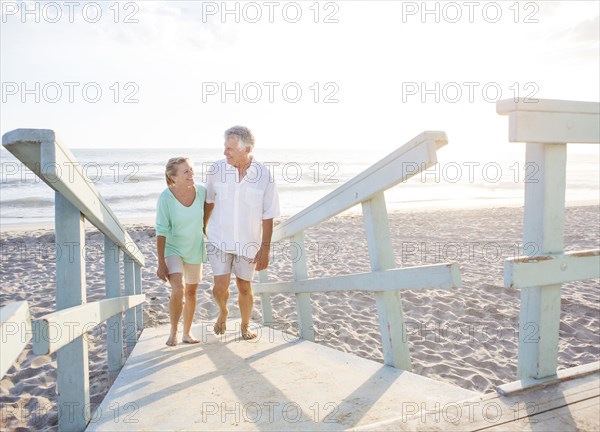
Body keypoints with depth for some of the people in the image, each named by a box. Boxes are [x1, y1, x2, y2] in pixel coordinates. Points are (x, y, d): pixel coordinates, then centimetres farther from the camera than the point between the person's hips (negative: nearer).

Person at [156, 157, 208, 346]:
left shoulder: (201, 191, -13)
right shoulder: (166, 198, -22)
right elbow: (161, 232, -18)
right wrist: (161, 263, -17)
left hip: (195, 249, 4)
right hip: (172, 249, -4)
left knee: (191, 292, 13)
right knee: (178, 290, -21)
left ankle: (187, 333, 31)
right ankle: (173, 332, 4)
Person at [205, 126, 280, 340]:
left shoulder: (264, 176, -14)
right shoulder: (216, 169, -10)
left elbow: (268, 216, -8)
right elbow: (209, 201, 7)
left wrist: (265, 249, -8)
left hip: (248, 242, 0)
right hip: (219, 239, 1)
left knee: (244, 287, 12)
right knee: (220, 287, -7)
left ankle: (245, 327, 37)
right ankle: (223, 311, 29)